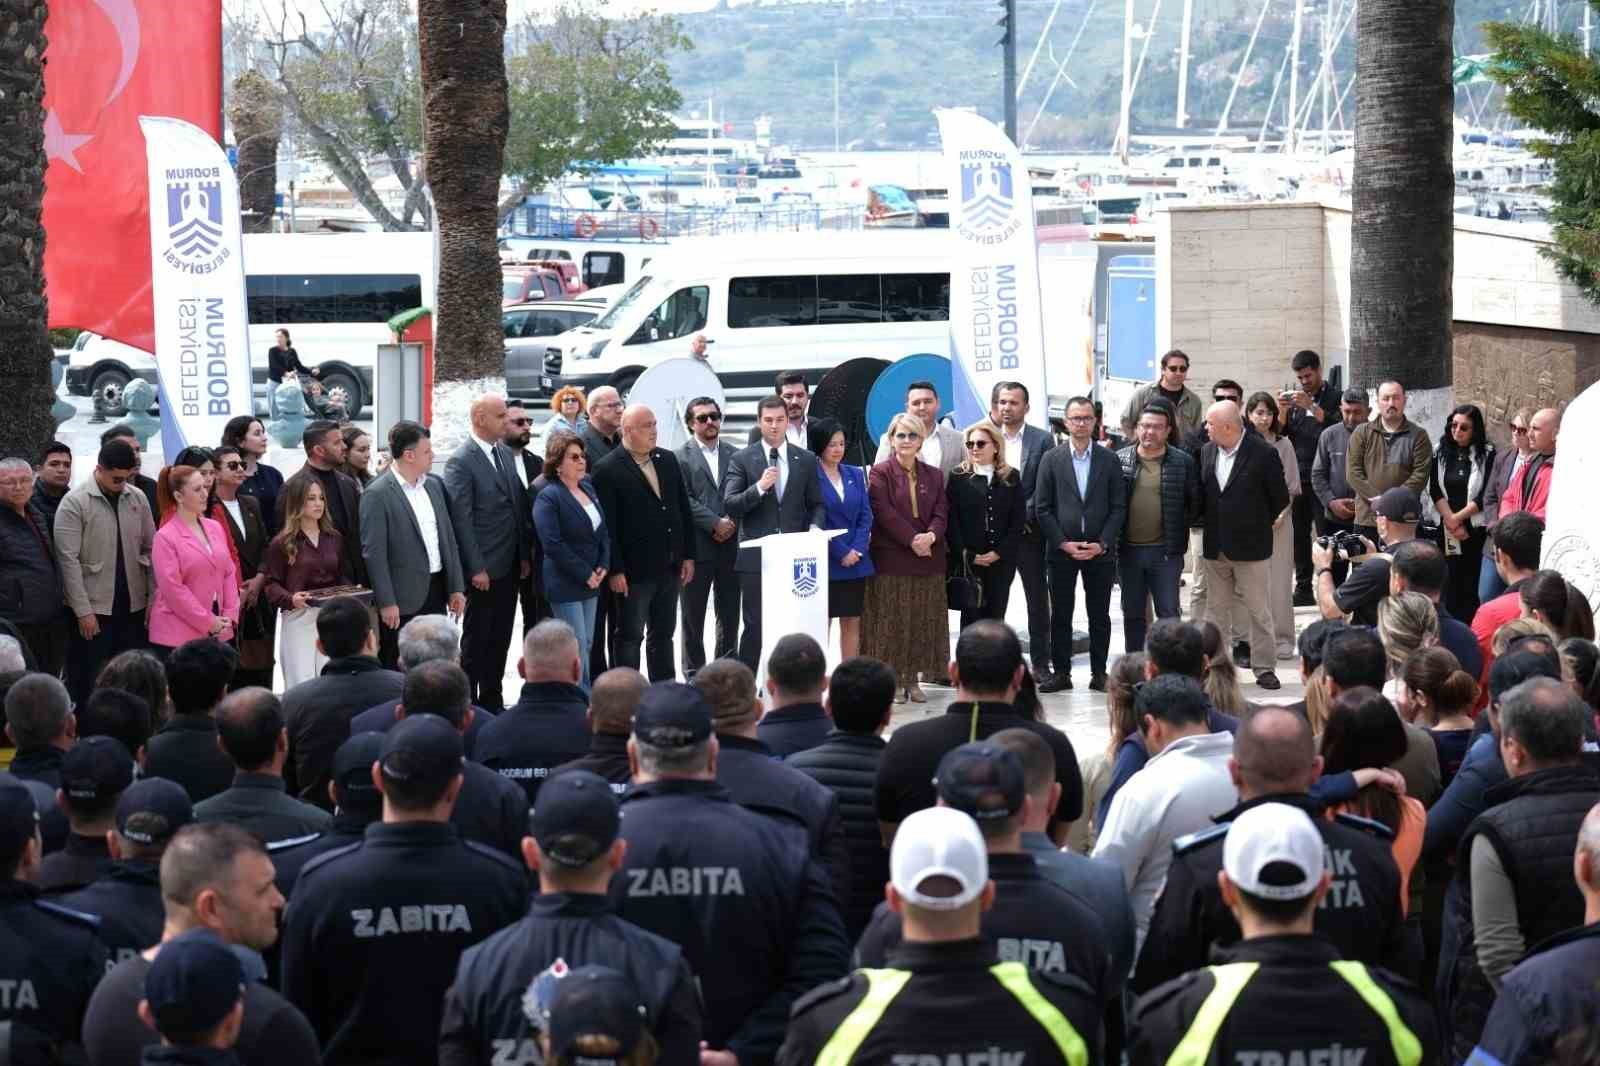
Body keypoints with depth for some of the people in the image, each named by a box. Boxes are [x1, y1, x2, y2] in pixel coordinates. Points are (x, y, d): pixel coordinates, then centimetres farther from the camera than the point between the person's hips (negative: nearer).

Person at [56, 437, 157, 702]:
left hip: (133, 607, 4)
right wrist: (83, 610, -14)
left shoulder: (138, 499, 6)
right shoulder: (75, 502, -8)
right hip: (93, 609, -4)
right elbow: (69, 560, -11)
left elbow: (150, 550, 10)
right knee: (88, 685, 1)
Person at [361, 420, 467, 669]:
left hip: (436, 592, 7)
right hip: (403, 601, -7)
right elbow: (373, 553, -13)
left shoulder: (434, 485, 11)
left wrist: (456, 588, 11)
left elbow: (448, 537, 15)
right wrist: (386, 603, -16)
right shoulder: (377, 495, -12)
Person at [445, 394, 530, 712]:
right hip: (483, 569, -7)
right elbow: (461, 520, -15)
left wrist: (524, 555, 11)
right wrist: (476, 568, -17)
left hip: (509, 566, 7)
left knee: (500, 638, 12)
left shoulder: (505, 454, 10)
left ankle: (492, 701, 21)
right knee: (476, 639, 1)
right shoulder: (461, 461, -13)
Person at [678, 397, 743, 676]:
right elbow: (685, 501, -8)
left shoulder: (735, 454, 11)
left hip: (731, 545, 3)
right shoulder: (680, 457, -1)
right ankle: (694, 676, 9)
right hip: (698, 546, -3)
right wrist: (715, 523, -13)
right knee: (693, 616, 4)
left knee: (730, 615, 7)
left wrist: (732, 523, -9)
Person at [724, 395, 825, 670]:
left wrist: (815, 527, -8)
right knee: (755, 626, 0)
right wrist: (759, 487, -19)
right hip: (755, 555, -2)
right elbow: (730, 505, -5)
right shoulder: (742, 460, 2)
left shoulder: (806, 460, 9)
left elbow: (816, 504, 13)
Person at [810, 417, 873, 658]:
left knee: (852, 622, 6)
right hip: (823, 561, -5)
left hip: (856, 560, 5)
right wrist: (842, 552, -12)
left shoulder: (855, 474, 11)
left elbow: (865, 515, 8)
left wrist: (857, 550, -6)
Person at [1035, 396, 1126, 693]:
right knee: (1060, 614, 3)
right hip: (1061, 550, 0)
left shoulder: (1109, 459, 4)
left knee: (1099, 615, 5)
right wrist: (1064, 543, -8)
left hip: (1100, 551, 0)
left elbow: (1118, 507, 2)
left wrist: (1102, 544, -9)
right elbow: (1042, 508, 0)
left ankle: (1099, 672, 11)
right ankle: (1061, 672, 10)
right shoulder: (1051, 459, 2)